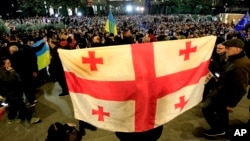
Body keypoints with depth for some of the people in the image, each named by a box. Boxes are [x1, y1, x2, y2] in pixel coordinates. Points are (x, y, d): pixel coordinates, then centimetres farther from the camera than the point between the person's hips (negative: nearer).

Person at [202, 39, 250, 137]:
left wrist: (231, 104, -20)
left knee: (206, 109, -1)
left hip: (224, 93, -10)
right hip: (222, 90, 10)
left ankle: (218, 129, 16)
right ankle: (224, 129, 44)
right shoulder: (234, 59, 3)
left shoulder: (241, 65, -30)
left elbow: (240, 88, -27)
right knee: (221, 110, 24)